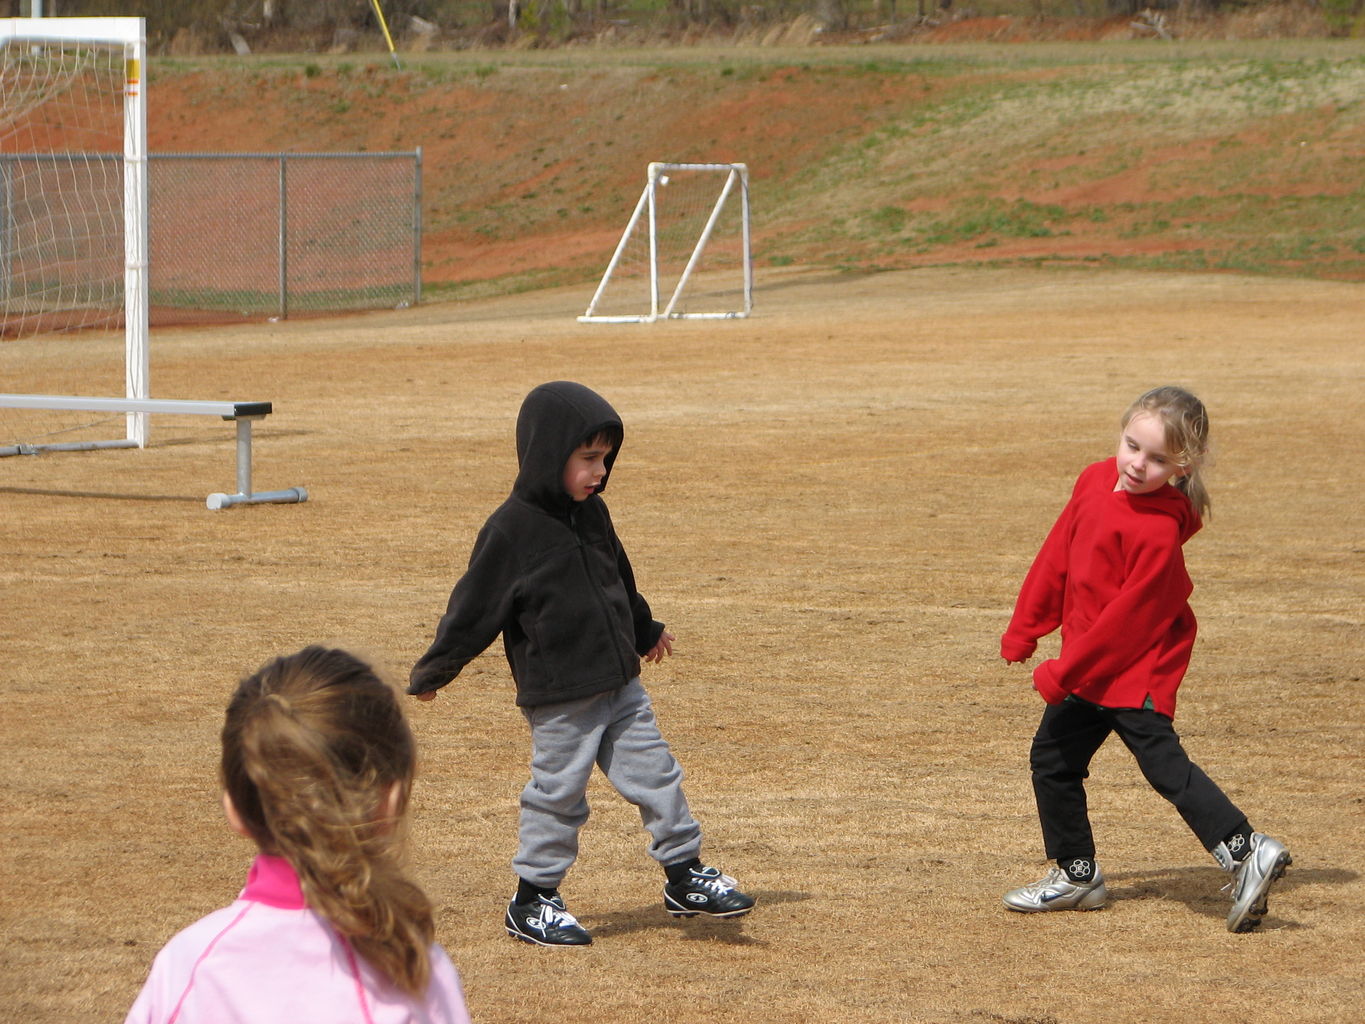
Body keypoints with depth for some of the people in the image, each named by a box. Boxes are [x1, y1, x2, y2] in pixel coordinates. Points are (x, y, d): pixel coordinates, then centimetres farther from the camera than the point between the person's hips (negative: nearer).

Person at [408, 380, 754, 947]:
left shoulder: (592, 513, 7)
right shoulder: (512, 529, -15)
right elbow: (474, 607, -11)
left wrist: (645, 631, 38)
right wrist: (431, 673, -5)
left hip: (621, 686, 7)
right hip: (559, 699, -7)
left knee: (656, 775, 8)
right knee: (557, 794, 1)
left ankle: (686, 875, 20)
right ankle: (532, 902, 14)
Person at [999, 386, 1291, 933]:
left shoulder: (1158, 532, -25)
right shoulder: (1096, 481, 0)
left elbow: (1131, 616, -23)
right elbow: (1057, 555, 11)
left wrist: (1064, 673, -18)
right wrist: (1025, 629, 15)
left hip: (1137, 667, -9)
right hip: (1090, 663, 9)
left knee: (1161, 759, -18)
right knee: (1053, 759, 15)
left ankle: (1245, 851, -21)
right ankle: (1076, 876, 27)